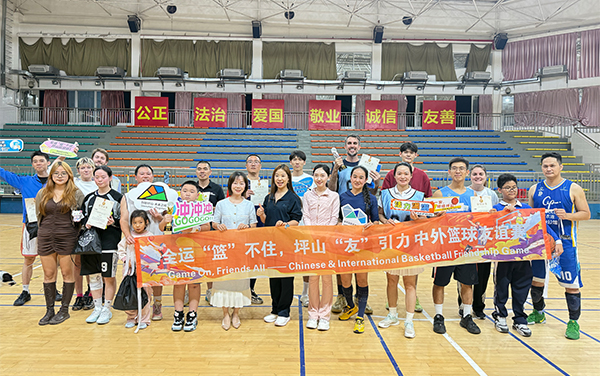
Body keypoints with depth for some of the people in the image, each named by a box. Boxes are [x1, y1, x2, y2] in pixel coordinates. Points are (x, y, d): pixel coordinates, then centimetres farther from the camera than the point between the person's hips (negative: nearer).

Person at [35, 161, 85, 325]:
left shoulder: (76, 193, 0)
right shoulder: (42, 193, 9)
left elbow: (84, 215, 4)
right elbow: (38, 215, 17)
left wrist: (78, 219, -14)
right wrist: (44, 230, 12)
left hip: (67, 238, -3)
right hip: (45, 238, 3)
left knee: (67, 273, 4)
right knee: (48, 274, 9)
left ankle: (64, 310, 16)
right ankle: (49, 310, 21)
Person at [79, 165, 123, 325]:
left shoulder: (117, 197, -3)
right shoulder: (89, 197, 12)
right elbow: (82, 217, 18)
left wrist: (113, 222, -22)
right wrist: (86, 223, -3)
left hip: (110, 243, -5)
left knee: (109, 277, 2)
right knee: (93, 275, 11)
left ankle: (107, 310, 16)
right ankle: (97, 308, 25)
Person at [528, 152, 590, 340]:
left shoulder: (573, 189, -4)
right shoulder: (535, 189, 5)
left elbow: (586, 213, -2)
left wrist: (567, 216, -19)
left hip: (565, 243, -3)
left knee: (571, 283, 0)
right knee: (536, 279, 12)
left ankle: (573, 322, 16)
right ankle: (538, 313, 32)